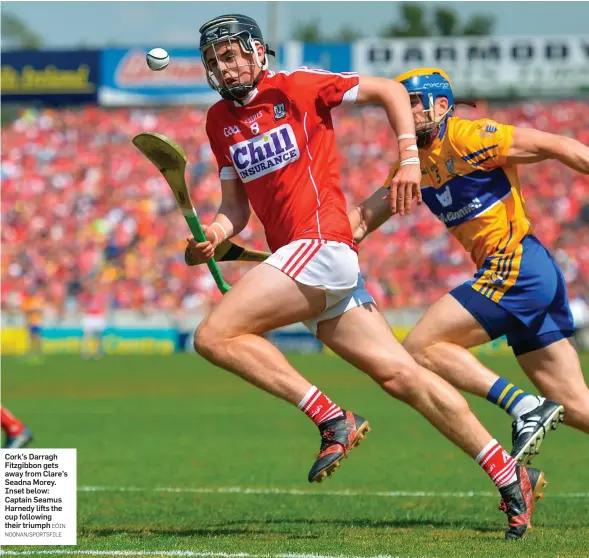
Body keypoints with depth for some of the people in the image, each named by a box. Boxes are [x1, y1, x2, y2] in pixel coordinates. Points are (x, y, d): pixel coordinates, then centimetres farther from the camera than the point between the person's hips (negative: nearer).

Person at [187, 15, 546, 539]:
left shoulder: (296, 87, -2)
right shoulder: (220, 121, 18)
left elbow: (389, 89, 2)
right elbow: (236, 206, 19)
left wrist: (409, 158, -7)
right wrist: (214, 233, -2)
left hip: (321, 245, -7)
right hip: (301, 260, 7)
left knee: (214, 335, -18)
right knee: (400, 375, 3)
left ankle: (331, 418, -14)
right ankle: (508, 474, 5)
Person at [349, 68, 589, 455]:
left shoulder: (467, 138, -8)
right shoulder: (414, 163, 17)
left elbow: (557, 147, -10)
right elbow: (364, 218, 14)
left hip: (518, 264, -9)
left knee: (420, 347, -9)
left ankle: (525, 408, -14)